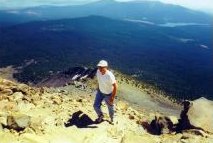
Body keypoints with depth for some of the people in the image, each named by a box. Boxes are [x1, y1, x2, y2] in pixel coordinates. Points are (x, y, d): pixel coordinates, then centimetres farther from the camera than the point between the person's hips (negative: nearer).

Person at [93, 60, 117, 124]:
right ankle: (100, 116, 41)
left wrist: (112, 97, -23)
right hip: (100, 92, 5)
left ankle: (112, 119, 48)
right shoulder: (98, 72, -16)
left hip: (108, 94, -5)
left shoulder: (110, 76, -35)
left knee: (110, 107, 17)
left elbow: (115, 86, -27)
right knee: (96, 105, 9)